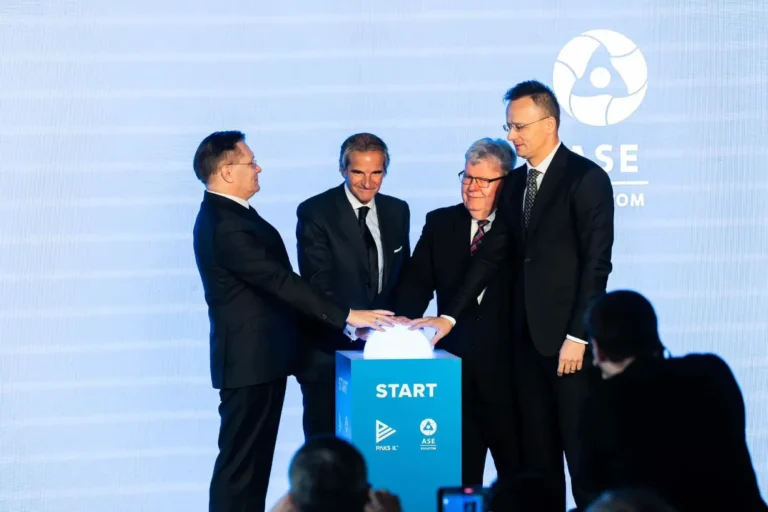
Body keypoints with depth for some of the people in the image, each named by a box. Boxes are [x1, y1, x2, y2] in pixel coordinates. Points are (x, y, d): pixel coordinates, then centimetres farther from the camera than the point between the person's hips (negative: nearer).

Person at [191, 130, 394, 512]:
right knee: (240, 464, -5)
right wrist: (346, 316, -24)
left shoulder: (228, 214, 12)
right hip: (251, 361, -11)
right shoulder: (225, 226, -22)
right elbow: (281, 282, -25)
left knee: (254, 460, 15)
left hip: (260, 358, 11)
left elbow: (274, 279, 17)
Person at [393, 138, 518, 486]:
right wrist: (402, 325, -17)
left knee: (517, 469, 2)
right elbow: (418, 282, 2)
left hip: (509, 366, -3)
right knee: (460, 469, 7)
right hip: (457, 365, 3)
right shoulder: (440, 224, 9)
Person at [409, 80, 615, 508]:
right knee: (536, 449, 8)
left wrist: (578, 335, -17)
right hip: (528, 335, 7)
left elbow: (597, 263, -13)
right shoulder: (516, 182, 13)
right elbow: (493, 254, 12)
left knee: (580, 448, -4)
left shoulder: (586, 178, -9)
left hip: (568, 337, -7)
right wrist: (451, 316, 4)